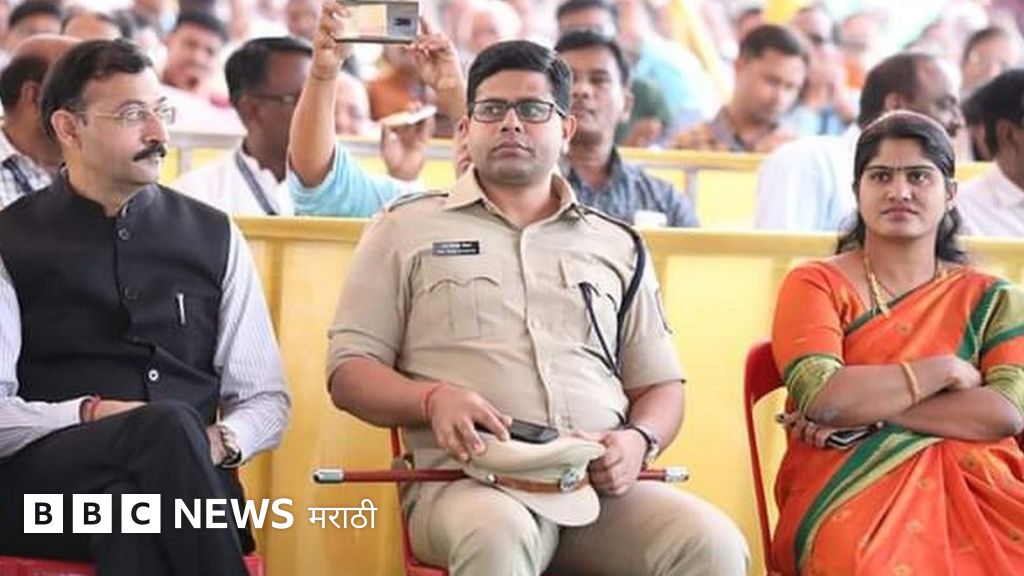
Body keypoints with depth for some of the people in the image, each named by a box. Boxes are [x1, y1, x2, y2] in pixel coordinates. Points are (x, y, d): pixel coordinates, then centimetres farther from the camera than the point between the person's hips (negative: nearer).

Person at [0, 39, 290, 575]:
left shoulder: (214, 236, 18)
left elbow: (266, 400, 19)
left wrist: (219, 441, -4)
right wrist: (90, 416, -14)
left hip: (188, 474, 2)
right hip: (46, 481, -2)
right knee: (169, 425, -36)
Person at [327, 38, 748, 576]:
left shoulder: (617, 246, 23)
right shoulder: (407, 229, 15)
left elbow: (660, 384, 23)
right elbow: (349, 370, 10)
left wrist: (638, 441, -2)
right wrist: (434, 399, -12)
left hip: (602, 485, 3)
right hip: (468, 480, -3)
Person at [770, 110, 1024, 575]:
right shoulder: (816, 286, 10)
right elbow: (819, 398, -9)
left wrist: (870, 412, -9)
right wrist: (945, 370, -2)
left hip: (973, 484, 3)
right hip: (852, 488, -2)